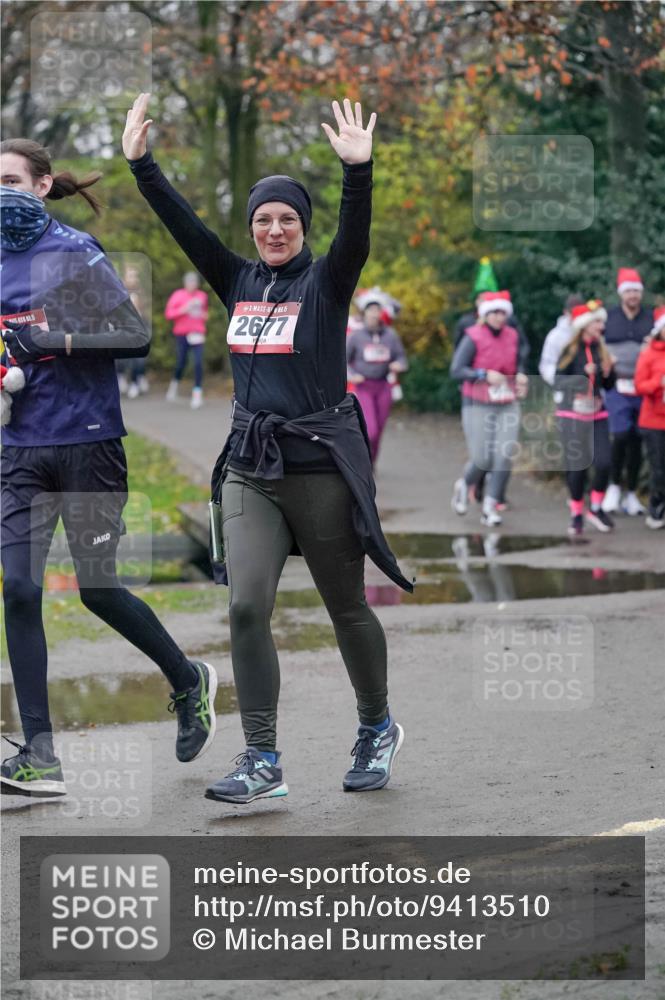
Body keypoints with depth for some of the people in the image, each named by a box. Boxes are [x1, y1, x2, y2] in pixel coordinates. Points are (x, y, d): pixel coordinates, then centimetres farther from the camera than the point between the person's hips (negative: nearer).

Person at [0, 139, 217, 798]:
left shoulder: (75, 253, -8)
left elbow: (137, 337, -12)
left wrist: (57, 340, -22)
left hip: (87, 443, -5)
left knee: (97, 588, 1)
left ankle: (188, 682, 30)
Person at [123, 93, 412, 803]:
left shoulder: (327, 281, -3)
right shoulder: (238, 281, 8)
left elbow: (356, 233, -21)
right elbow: (183, 224, 5)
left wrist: (357, 170, -37)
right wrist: (139, 162, -4)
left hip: (322, 466, -4)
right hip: (250, 470, 4)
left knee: (346, 609, 8)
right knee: (245, 607, -10)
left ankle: (378, 729, 31)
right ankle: (262, 761, -5)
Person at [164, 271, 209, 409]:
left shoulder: (202, 296, 10)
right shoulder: (177, 295, 0)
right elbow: (168, 313, -4)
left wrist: (204, 316, 7)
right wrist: (183, 310, -15)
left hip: (197, 334, 2)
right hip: (181, 334, -2)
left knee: (198, 363, -14)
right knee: (181, 364, 1)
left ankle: (197, 393, -11)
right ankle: (175, 383, 33)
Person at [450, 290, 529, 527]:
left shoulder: (512, 336, 4)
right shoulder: (473, 337, -11)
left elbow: (519, 361, 21)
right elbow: (456, 370, -16)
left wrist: (521, 376, 0)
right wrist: (484, 375, -26)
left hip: (507, 406, 4)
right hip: (478, 406, -4)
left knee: (504, 456, -9)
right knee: (481, 459, -4)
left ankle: (490, 507, 1)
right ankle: (464, 486, 30)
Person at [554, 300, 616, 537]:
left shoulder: (601, 350, 7)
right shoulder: (570, 349, -6)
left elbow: (608, 386, 12)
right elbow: (558, 381, -10)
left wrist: (609, 370, -8)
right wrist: (583, 375, -21)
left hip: (596, 414, 4)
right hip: (572, 415, -4)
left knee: (603, 462, -9)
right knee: (576, 466, -3)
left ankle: (595, 509, 11)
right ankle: (576, 515, 13)